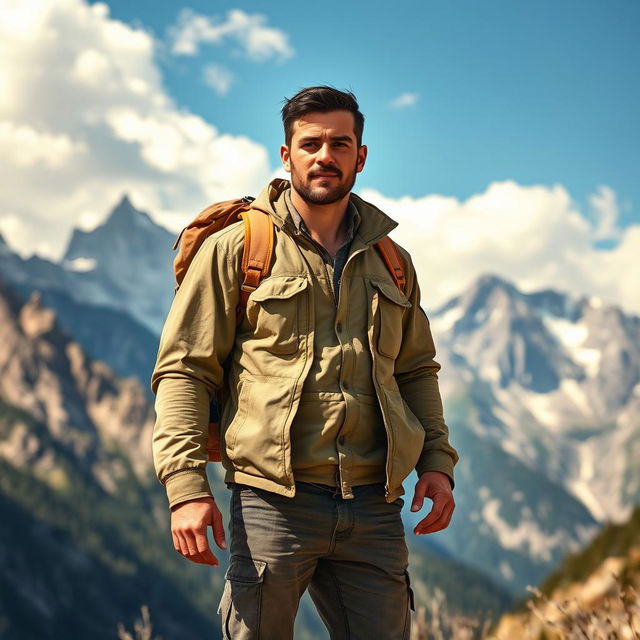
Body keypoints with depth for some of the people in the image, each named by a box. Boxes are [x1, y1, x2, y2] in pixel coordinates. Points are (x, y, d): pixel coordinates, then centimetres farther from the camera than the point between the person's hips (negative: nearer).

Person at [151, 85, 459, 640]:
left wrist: (436, 461, 9)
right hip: (272, 501, -3)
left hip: (374, 510, 4)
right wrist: (186, 485, -11)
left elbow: (416, 369, 24)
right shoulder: (234, 249, 3)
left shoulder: (391, 262, 16)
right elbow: (183, 370, 0)